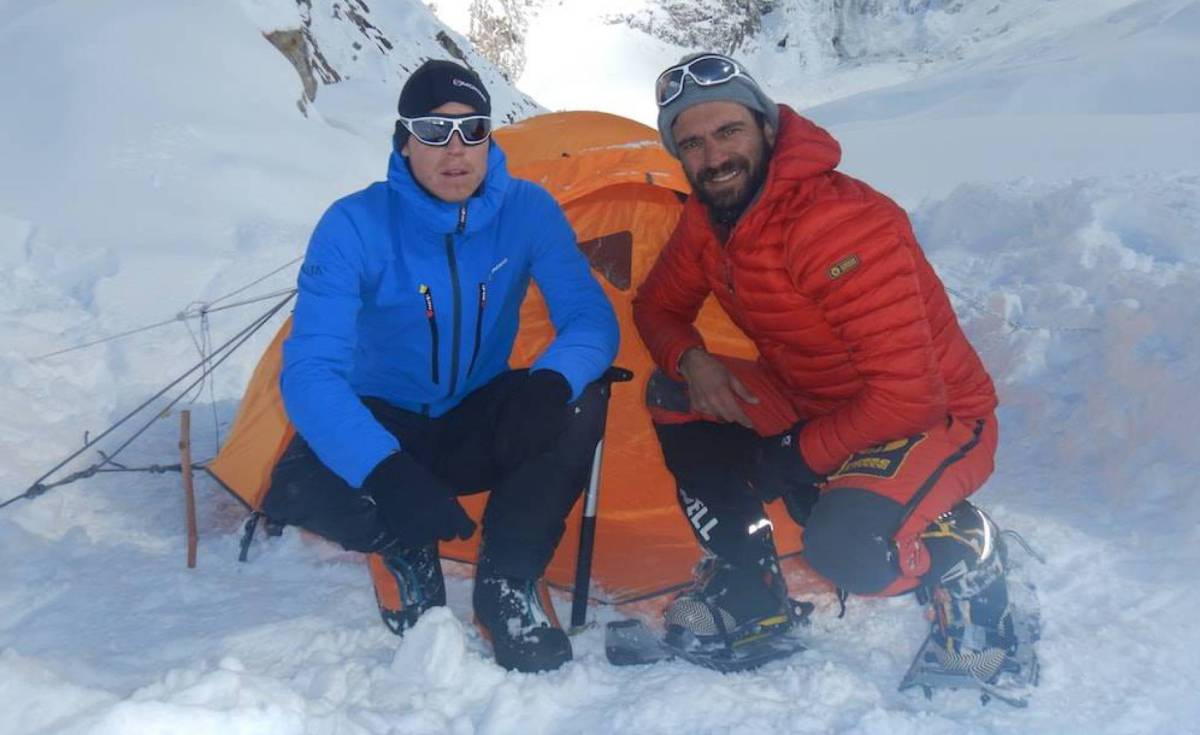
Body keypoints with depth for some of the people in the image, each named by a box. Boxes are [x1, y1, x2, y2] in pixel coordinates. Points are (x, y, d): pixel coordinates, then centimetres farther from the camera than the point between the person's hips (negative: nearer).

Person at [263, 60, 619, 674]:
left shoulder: (528, 210, -13)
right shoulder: (354, 226, -22)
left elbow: (592, 319, -17)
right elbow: (309, 369, -29)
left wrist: (550, 382, -43)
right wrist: (387, 472, -46)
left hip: (479, 427, 2)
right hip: (386, 425, -1)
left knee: (578, 406, -29)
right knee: (297, 488, -32)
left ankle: (507, 584, -13)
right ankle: (406, 553, 1)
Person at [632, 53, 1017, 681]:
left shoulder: (839, 223, -31)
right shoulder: (706, 221, -4)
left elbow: (906, 394, -32)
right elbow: (657, 306, 12)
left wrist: (802, 456, -18)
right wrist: (690, 360, -12)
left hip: (934, 419, -8)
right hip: (813, 405, 8)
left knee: (845, 547, -36)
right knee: (673, 396, -7)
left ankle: (961, 553, 0)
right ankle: (750, 599, 1)